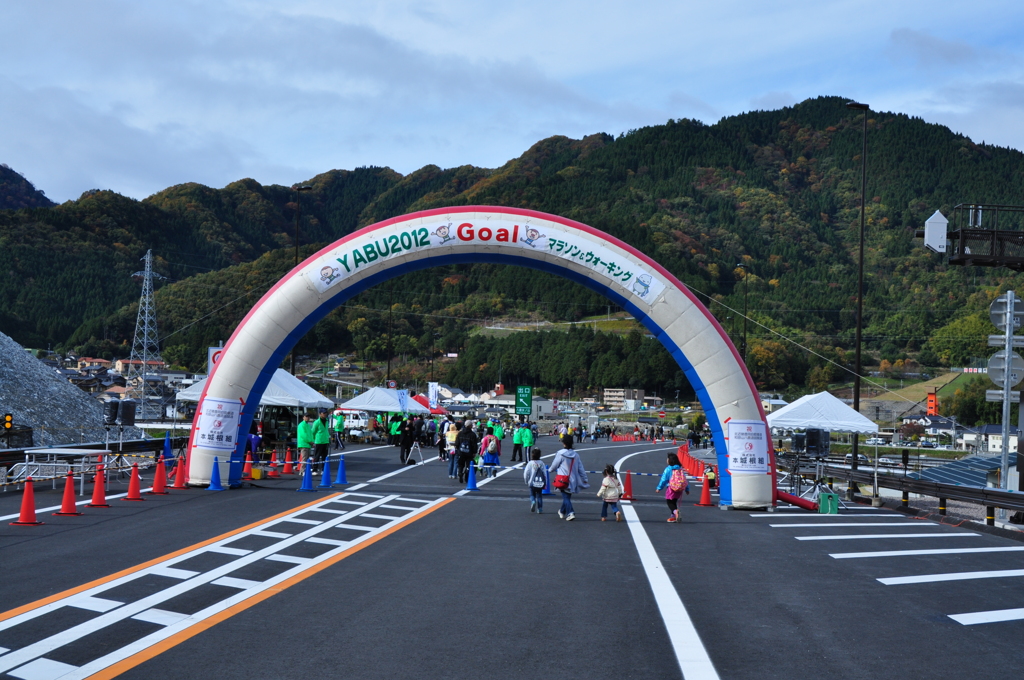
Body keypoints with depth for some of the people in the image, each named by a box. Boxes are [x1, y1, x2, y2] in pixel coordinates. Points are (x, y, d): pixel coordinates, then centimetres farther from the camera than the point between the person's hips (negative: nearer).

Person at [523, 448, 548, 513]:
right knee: (539, 495, 13)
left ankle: (533, 501, -17)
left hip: (532, 483, -2)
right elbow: (545, 474, 3)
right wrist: (545, 483, 11)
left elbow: (526, 474, -8)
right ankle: (539, 509, 9)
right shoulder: (542, 463, 1)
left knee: (532, 494, 14)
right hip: (541, 483, 2)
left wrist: (527, 481, 8)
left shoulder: (530, 463, -7)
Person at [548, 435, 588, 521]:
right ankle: (562, 512, 36)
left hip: (563, 480, -5)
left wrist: (551, 469, 21)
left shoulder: (560, 454, -13)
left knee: (566, 497, -2)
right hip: (573, 480, 5)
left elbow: (554, 466, -2)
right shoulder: (576, 455, 3)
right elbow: (581, 469, 7)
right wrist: (585, 479, 15)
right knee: (567, 497, 19)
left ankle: (570, 513, -19)